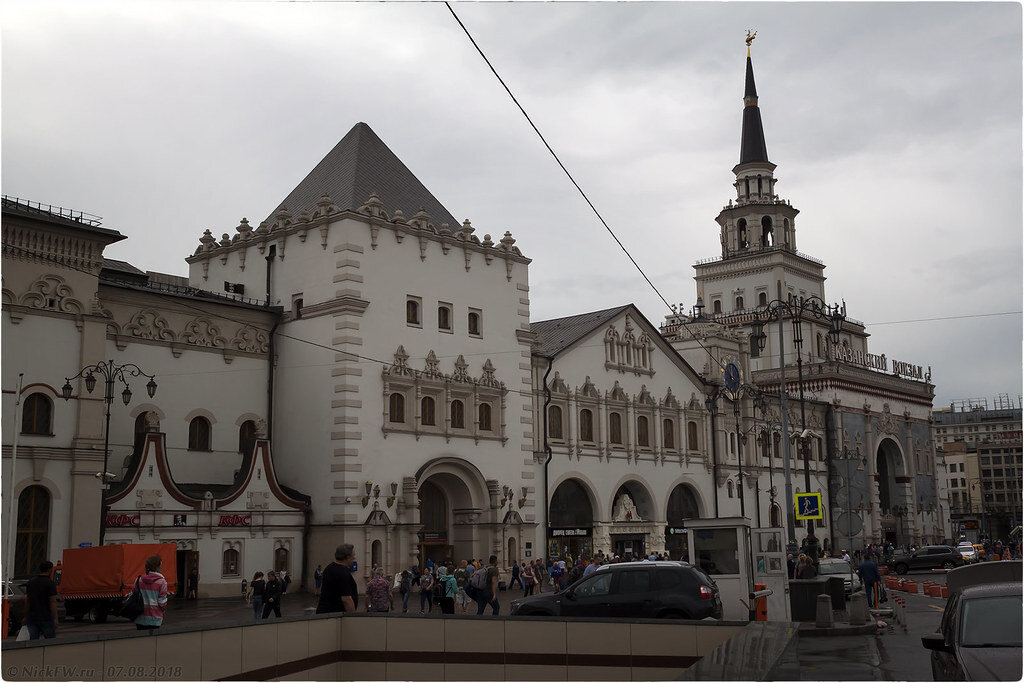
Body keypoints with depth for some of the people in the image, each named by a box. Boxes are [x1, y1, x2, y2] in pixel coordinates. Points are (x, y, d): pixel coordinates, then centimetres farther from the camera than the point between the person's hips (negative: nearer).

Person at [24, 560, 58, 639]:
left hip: (31, 617, 5)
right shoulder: (50, 583, -11)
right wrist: (55, 619, -12)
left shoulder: (30, 581, 8)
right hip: (46, 618, -5)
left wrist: (26, 616, 18)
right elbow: (53, 602, -14)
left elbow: (27, 600, 11)